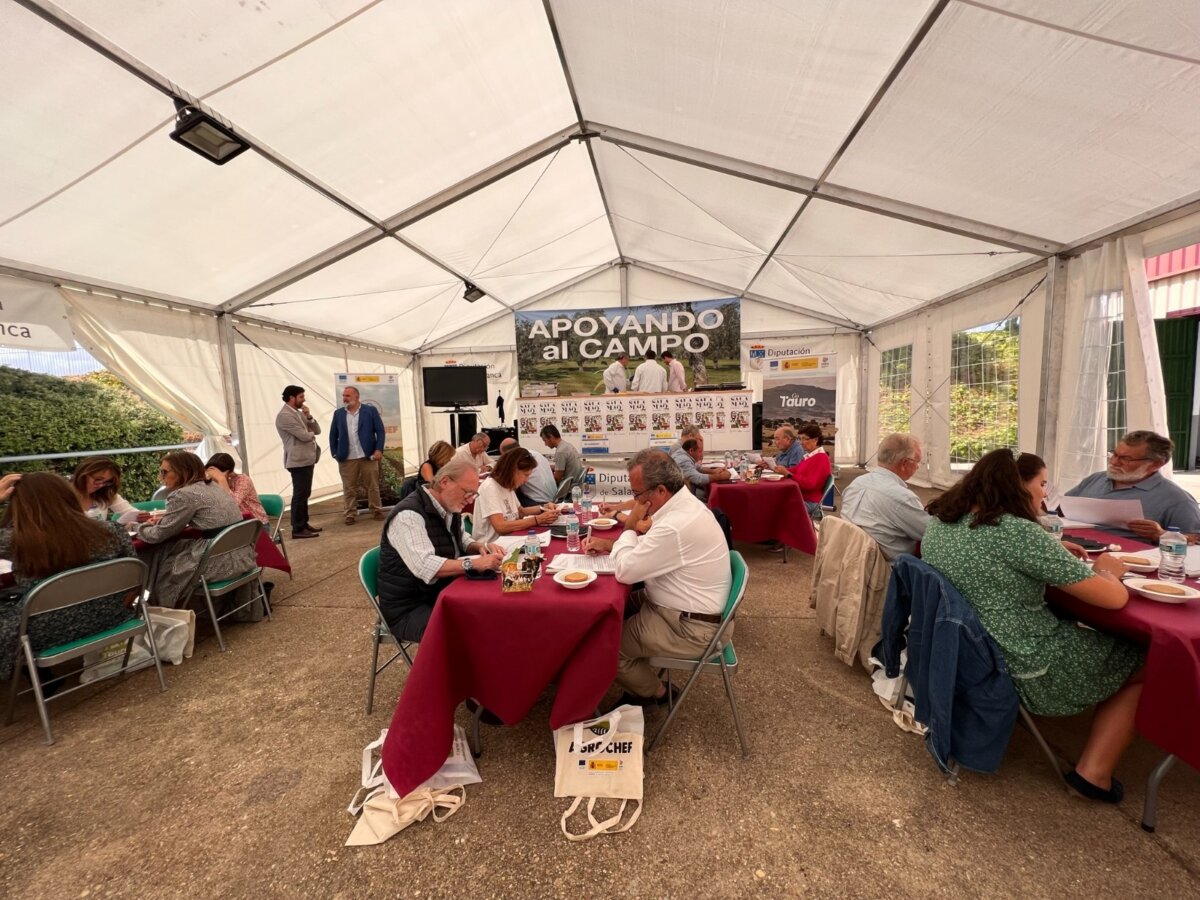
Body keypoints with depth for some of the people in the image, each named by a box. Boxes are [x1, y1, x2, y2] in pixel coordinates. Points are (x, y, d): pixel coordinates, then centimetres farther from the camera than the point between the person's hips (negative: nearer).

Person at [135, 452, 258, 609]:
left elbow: (159, 535, -2)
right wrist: (161, 520, 23)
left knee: (164, 570, 16)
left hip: (221, 563, -8)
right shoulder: (213, 485, 15)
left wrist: (139, 526, 18)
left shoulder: (183, 495, -11)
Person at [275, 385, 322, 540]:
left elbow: (317, 431, 12)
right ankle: (298, 529, 1)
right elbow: (304, 436, -20)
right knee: (300, 494, -5)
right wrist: (311, 433, 3)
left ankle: (304, 523, 24)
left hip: (307, 459, 10)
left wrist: (308, 417, -3)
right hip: (298, 461, -10)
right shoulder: (285, 416, -14)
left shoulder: (299, 413, 16)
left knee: (305, 493, 15)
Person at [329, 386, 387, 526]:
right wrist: (335, 454, 5)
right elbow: (333, 435, 14)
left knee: (372, 486, 5)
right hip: (347, 459, 2)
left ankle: (377, 511, 17)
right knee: (349, 489, 6)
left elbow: (380, 431, 0)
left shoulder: (370, 411, 3)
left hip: (368, 456, -2)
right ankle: (350, 514, 15)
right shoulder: (338, 413, 11)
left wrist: (379, 449, -10)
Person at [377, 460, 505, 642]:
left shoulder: (450, 508, 4)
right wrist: (474, 563, -36)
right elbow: (424, 567, -35)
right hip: (409, 609, -8)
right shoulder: (409, 515, -23)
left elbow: (460, 541, 18)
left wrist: (480, 547, -3)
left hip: (441, 596, 8)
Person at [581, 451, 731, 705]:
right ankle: (644, 685, 29)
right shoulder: (684, 504, 0)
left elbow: (625, 571, -25)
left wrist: (629, 528, -12)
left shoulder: (677, 526, -33)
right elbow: (649, 547, 16)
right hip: (689, 613, 10)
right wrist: (609, 544, 4)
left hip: (690, 628, -10)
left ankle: (655, 693, 21)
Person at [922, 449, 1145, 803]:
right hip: (1025, 672, -7)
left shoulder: (940, 520, -1)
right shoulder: (1017, 532, -26)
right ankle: (1093, 772, 19)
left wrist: (1056, 552, 15)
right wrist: (1107, 571, 6)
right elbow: (1115, 598, -16)